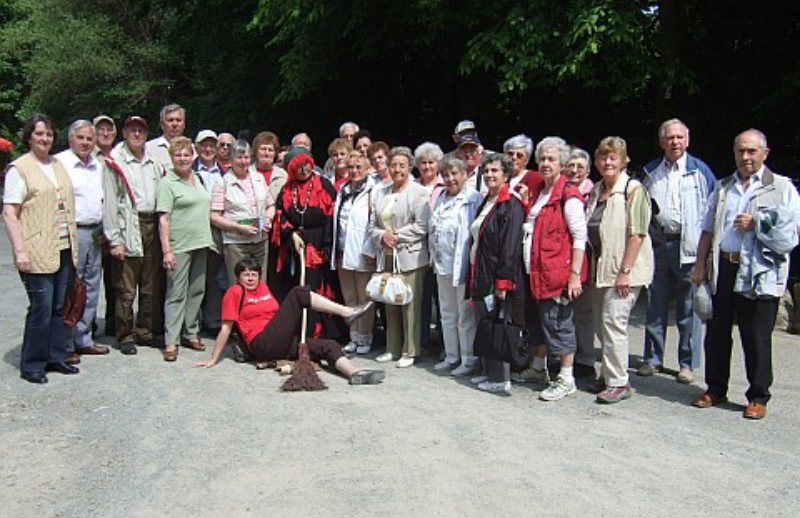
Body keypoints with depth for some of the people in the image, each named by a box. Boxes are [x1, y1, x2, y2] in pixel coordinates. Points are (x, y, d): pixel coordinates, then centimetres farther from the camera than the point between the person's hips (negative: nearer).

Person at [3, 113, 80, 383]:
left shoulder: (58, 165, 16)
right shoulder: (19, 168, -6)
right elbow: (9, 213, -10)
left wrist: (73, 243, 16)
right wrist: (20, 250, -18)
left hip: (63, 249, 7)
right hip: (37, 251, -7)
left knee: (59, 306, 12)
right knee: (41, 308, -5)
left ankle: (56, 357, 22)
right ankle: (32, 365, 7)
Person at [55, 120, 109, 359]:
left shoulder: (97, 165, 15)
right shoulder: (59, 163, -8)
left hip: (95, 234, 8)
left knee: (91, 289, 12)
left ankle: (83, 339, 21)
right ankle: (66, 345, 3)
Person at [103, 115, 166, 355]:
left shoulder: (154, 162, 16)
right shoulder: (115, 162, -1)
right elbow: (109, 203, -5)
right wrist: (114, 239, -11)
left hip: (152, 225, 5)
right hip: (129, 227, -5)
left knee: (151, 287, 9)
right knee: (126, 289, -3)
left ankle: (146, 332, 20)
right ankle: (125, 336, 6)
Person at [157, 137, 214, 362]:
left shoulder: (197, 179, 15)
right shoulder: (167, 183, -6)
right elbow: (163, 219, -11)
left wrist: (208, 238, 15)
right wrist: (166, 250, -18)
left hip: (200, 244, 7)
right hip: (179, 246, -7)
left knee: (197, 291, 12)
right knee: (176, 293, -5)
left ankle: (191, 333, 23)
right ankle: (170, 342, -1)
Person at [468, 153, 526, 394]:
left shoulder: (511, 204, -12)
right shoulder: (487, 202, 16)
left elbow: (511, 246, -19)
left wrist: (503, 281, -22)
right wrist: (475, 276, 16)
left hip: (498, 277, -9)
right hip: (480, 275, 9)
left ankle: (501, 379, 6)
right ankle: (489, 373, 24)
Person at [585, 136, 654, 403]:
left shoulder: (633, 190, -8)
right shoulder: (595, 192, 15)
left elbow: (637, 234, -15)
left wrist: (624, 271, -19)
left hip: (623, 270, -8)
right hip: (600, 268, 8)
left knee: (613, 321, -10)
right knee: (601, 323, 11)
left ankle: (619, 383, -2)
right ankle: (609, 375, 24)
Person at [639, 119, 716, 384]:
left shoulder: (700, 170, 3)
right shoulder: (651, 171, 12)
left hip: (689, 246, -3)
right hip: (658, 244, 3)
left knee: (689, 308, 1)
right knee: (655, 306, 8)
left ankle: (688, 363, 10)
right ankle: (653, 359, 18)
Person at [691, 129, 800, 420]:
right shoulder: (722, 188, 16)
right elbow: (708, 229, 16)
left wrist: (756, 224, -11)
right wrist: (700, 263, 7)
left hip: (759, 274, -4)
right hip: (722, 268, 4)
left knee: (757, 339, 1)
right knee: (717, 333, 10)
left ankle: (758, 397, 14)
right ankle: (715, 389, 24)